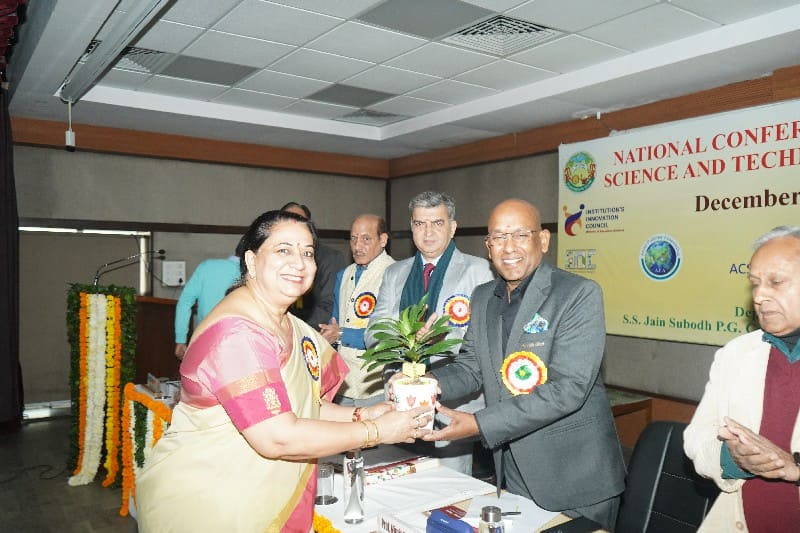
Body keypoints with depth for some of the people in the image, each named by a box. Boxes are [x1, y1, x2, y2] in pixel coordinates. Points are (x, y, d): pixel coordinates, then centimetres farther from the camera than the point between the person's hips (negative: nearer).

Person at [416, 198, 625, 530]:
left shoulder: (579, 294, -16)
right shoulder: (482, 298, 6)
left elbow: (568, 388, -23)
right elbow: (470, 367, 10)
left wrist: (480, 425, -26)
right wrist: (430, 382, -12)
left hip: (574, 476, -5)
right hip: (511, 471, 6)